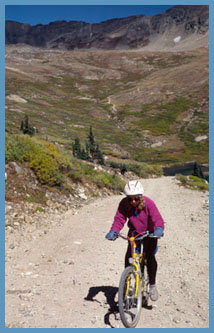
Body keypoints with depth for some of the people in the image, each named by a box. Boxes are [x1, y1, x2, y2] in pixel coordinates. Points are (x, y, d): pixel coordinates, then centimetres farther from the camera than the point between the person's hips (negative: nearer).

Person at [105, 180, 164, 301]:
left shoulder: (148, 203, -29)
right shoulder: (124, 204, -22)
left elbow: (158, 218, -36)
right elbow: (119, 219, -22)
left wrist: (159, 229, -57)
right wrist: (113, 231, -41)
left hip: (149, 232, -2)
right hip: (134, 232, 2)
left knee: (149, 256, -15)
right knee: (129, 255, -13)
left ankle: (152, 285, 5)